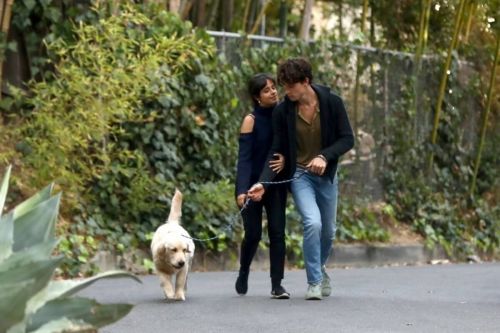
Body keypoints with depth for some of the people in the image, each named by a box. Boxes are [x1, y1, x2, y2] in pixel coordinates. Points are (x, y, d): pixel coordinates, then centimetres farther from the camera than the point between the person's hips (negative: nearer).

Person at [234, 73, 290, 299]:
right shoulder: (251, 120, -11)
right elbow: (244, 158, -17)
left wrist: (285, 158, -14)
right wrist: (242, 191, -28)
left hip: (275, 183, 3)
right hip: (252, 184, -3)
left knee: (277, 232, -6)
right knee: (253, 234, 0)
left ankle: (277, 285, -4)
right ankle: (243, 275, 27)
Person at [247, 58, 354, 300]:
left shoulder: (332, 103, -12)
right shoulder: (282, 111, -11)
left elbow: (347, 139, -9)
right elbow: (277, 151, -7)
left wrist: (325, 156, -26)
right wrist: (264, 183, -19)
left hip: (326, 175, 2)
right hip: (299, 175, -2)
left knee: (328, 229, 13)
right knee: (312, 222, -22)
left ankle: (318, 268, 43)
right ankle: (314, 282, -10)